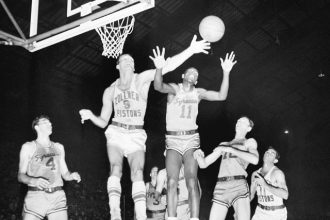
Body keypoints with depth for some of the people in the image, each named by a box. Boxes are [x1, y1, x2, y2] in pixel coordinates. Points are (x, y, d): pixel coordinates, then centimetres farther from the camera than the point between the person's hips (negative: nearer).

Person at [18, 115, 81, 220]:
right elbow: (20, 176, 2)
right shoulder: (28, 147, 7)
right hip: (35, 196, -3)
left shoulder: (58, 147, 18)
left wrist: (71, 176, -3)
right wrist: (34, 181, -19)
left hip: (57, 197, 3)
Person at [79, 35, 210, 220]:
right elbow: (103, 121, 14)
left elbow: (168, 66, -10)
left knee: (138, 173, -17)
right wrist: (90, 116, -9)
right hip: (116, 132, 2)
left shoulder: (142, 79, 2)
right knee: (116, 169, -18)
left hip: (137, 135, -2)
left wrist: (191, 50, -21)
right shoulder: (110, 91, 10)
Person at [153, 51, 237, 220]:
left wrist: (226, 73, -10)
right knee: (172, 182, -13)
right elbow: (158, 87, -20)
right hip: (173, 139, -1)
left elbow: (221, 96, 0)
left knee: (192, 182, -11)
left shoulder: (198, 93, 10)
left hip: (191, 139, 2)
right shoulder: (174, 88, 2)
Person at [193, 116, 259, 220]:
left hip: (239, 187, -4)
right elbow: (203, 164, 23)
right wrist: (199, 155, -1)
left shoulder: (250, 142, 16)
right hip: (221, 189, 4)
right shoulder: (223, 144, 27)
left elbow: (255, 160, -7)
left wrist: (230, 149, -7)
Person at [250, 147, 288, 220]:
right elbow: (251, 195, 11)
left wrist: (265, 185, -34)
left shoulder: (278, 172, -19)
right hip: (261, 212, 6)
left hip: (277, 214, -6)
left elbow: (285, 195, -30)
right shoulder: (255, 174, 2)